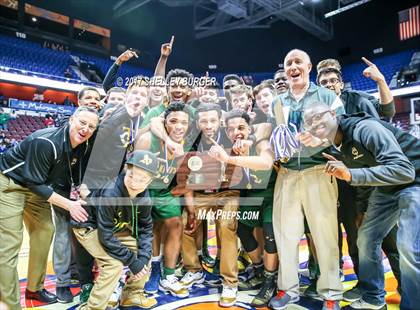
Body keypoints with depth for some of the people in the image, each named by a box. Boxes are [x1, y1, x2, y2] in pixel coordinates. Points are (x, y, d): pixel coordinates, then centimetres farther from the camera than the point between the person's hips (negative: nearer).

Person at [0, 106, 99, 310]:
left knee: (45, 230, 7)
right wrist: (69, 205, -27)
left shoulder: (81, 147, -8)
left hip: (34, 186, 8)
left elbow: (67, 176, 5)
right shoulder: (46, 142, -33)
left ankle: (34, 288, 24)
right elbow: (35, 183, -29)